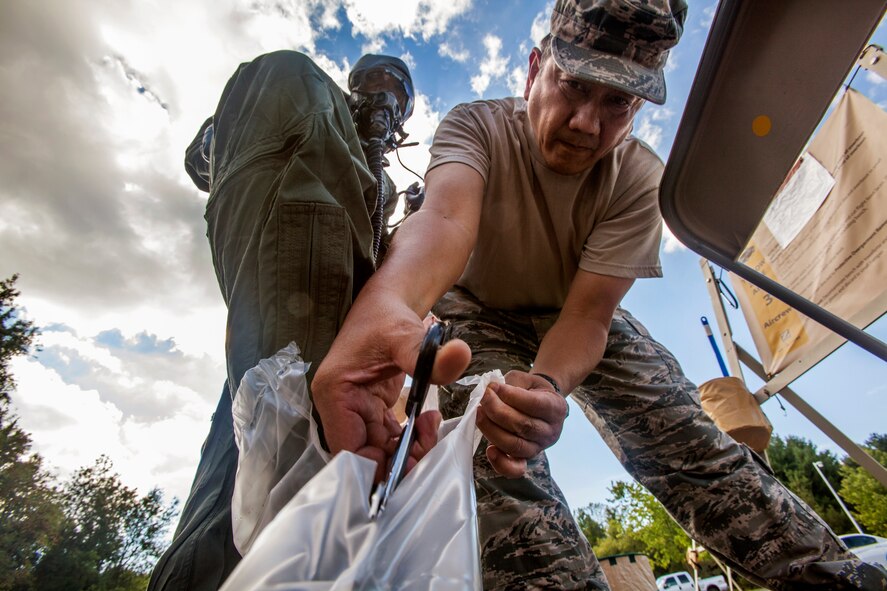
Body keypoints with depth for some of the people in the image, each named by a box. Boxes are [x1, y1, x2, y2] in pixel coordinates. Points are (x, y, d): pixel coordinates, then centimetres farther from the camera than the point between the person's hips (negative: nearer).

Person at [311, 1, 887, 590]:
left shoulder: (640, 177, -19)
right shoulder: (476, 127, -23)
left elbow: (587, 313, -27)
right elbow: (446, 215, -47)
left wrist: (546, 385, -50)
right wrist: (387, 306, -71)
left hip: (580, 317, 2)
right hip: (478, 310, -1)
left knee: (685, 437, -9)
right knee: (496, 454, -29)